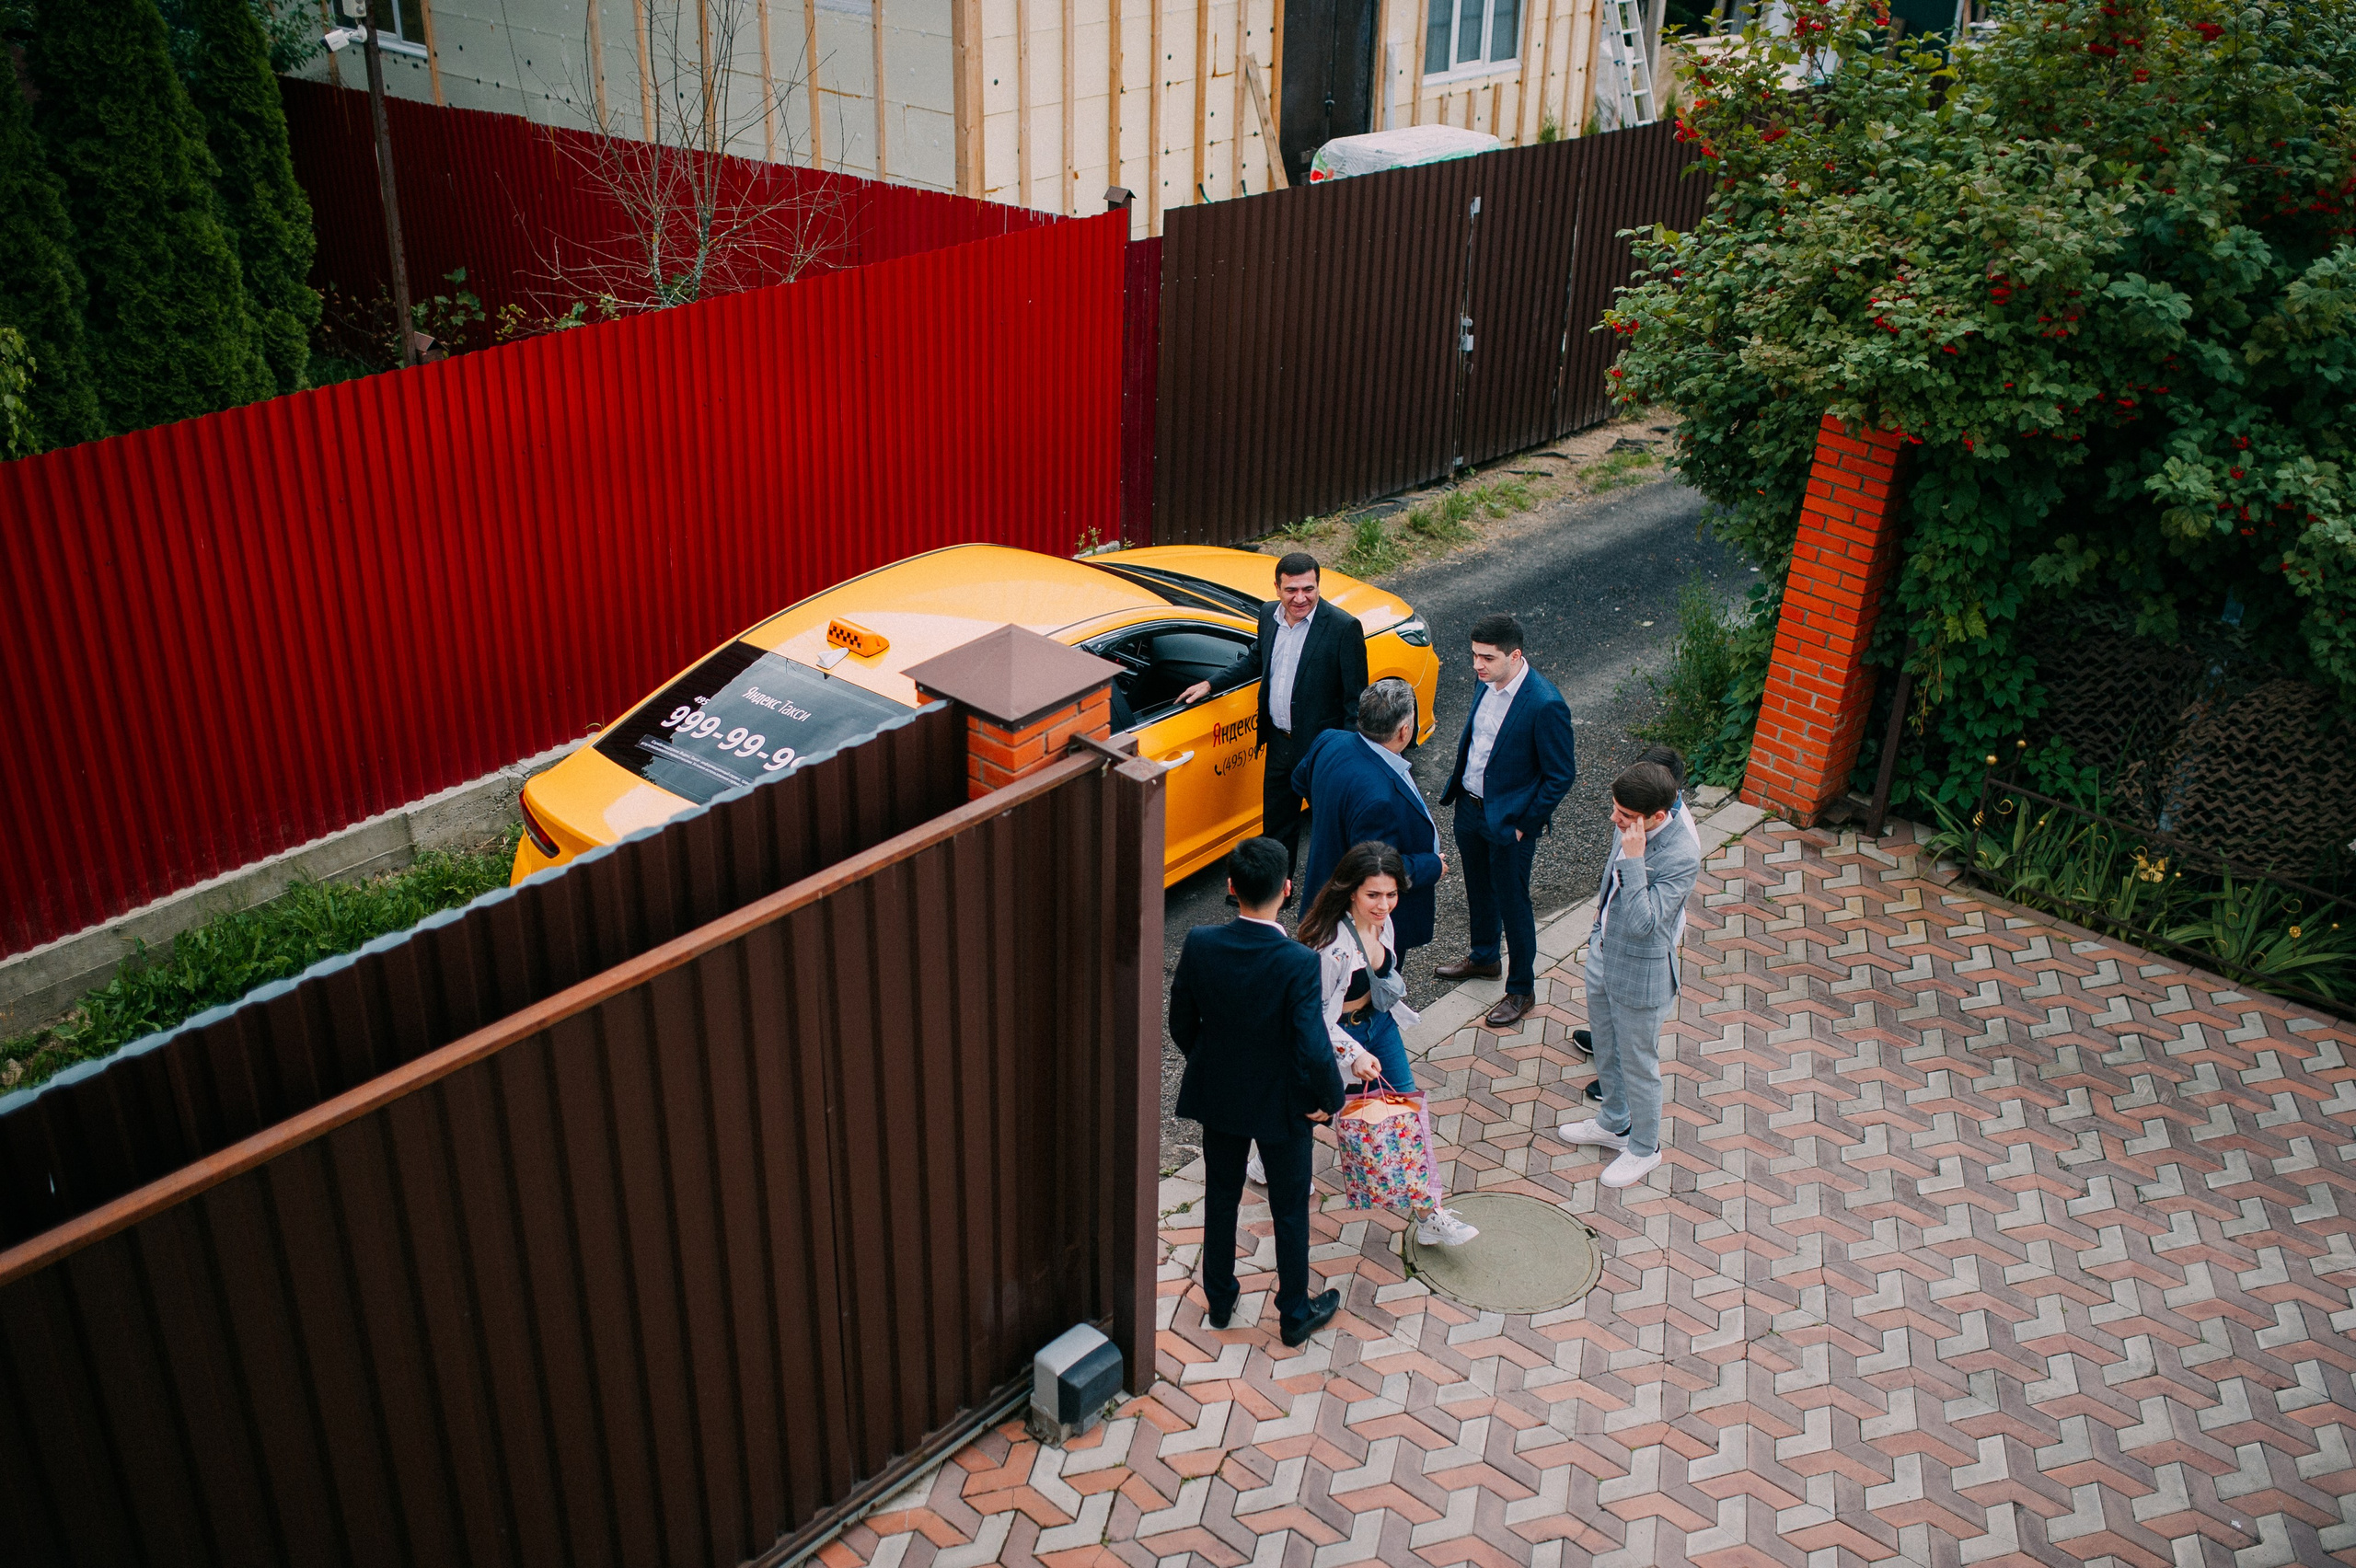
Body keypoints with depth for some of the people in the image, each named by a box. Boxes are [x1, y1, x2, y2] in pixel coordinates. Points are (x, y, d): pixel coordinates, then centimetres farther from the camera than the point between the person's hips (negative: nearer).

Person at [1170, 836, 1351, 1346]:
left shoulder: (1200, 944, -18)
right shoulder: (1299, 964, -29)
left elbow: (1181, 1022, -5)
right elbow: (1314, 1050, -28)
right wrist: (1331, 1099, -9)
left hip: (1217, 1096, 3)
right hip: (1283, 1105, -3)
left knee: (1221, 1197, 24)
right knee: (1290, 1208, 18)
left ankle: (1220, 1299, 41)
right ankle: (1296, 1313, 35)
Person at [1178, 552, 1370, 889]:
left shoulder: (1343, 627, -19)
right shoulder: (1269, 615, 0)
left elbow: (1355, 697, -15)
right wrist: (1211, 684, 18)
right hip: (1279, 743, 6)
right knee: (1276, 823, 20)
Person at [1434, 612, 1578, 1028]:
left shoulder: (1545, 705, -28)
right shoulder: (1488, 682, -5)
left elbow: (1561, 775, -19)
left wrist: (1524, 825, -16)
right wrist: (1456, 787, 11)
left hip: (1509, 821, -7)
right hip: (1469, 806, 7)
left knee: (1512, 904, 9)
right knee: (1479, 889, 26)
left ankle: (1521, 990, 27)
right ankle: (1483, 956, 50)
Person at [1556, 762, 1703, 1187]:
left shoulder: (1681, 857, -32)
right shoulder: (1629, 830, -9)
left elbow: (1644, 922, -36)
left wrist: (1633, 859, -39)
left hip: (1640, 978, -7)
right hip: (1603, 957, 7)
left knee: (1638, 1066, 14)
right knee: (1606, 1052, 27)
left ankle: (1644, 1149, 37)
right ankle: (1614, 1123, 51)